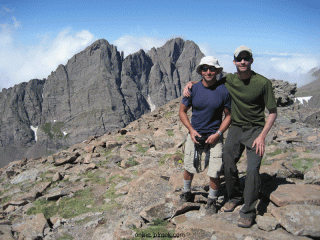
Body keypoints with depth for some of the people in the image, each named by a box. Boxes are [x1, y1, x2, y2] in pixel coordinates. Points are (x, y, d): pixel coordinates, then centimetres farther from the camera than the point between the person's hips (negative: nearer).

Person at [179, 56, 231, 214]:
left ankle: (212, 201, 23)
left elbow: (229, 115, 1)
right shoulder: (193, 89, -4)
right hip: (194, 134, 2)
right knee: (189, 168, 13)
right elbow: (182, 111, 6)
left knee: (214, 173, -3)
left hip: (214, 136, -2)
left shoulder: (224, 91, -8)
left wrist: (218, 134, -11)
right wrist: (191, 130, -6)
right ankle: (186, 193, 41)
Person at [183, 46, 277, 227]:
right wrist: (190, 83, -6)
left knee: (253, 168, -12)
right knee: (228, 163, 3)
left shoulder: (263, 83, -14)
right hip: (236, 128, 4)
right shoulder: (228, 81, -2)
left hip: (255, 129, -4)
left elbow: (273, 112, -8)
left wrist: (262, 136, -16)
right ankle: (235, 197, 29)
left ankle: (248, 212, 3)